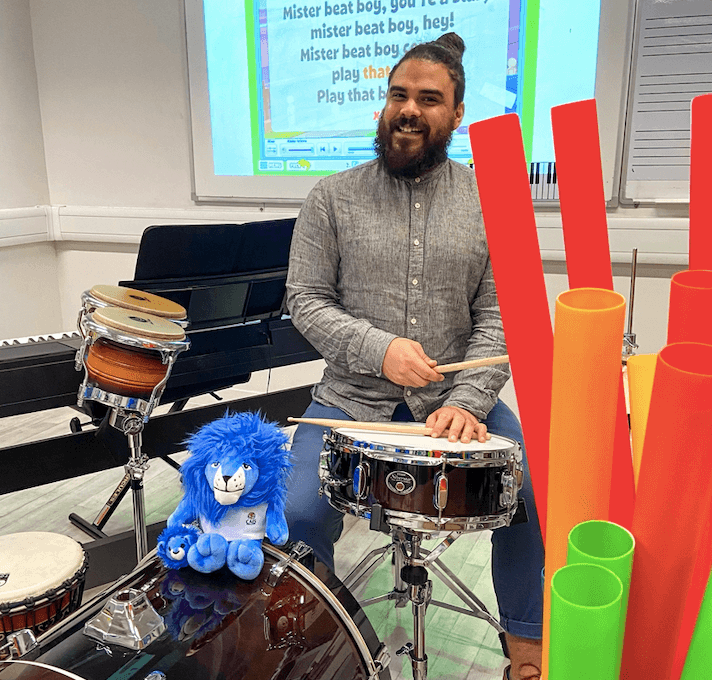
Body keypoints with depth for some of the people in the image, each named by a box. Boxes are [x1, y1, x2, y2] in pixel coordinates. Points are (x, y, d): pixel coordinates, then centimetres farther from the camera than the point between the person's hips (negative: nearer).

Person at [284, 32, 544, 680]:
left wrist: (466, 401, -17)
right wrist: (378, 349, -18)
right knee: (300, 512, -19)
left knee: (533, 490, -15)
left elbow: (499, 316, -2)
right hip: (353, 398, 0)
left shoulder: (489, 203, 2)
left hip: (456, 396, 1)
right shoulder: (333, 197, 1)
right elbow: (305, 301, -2)